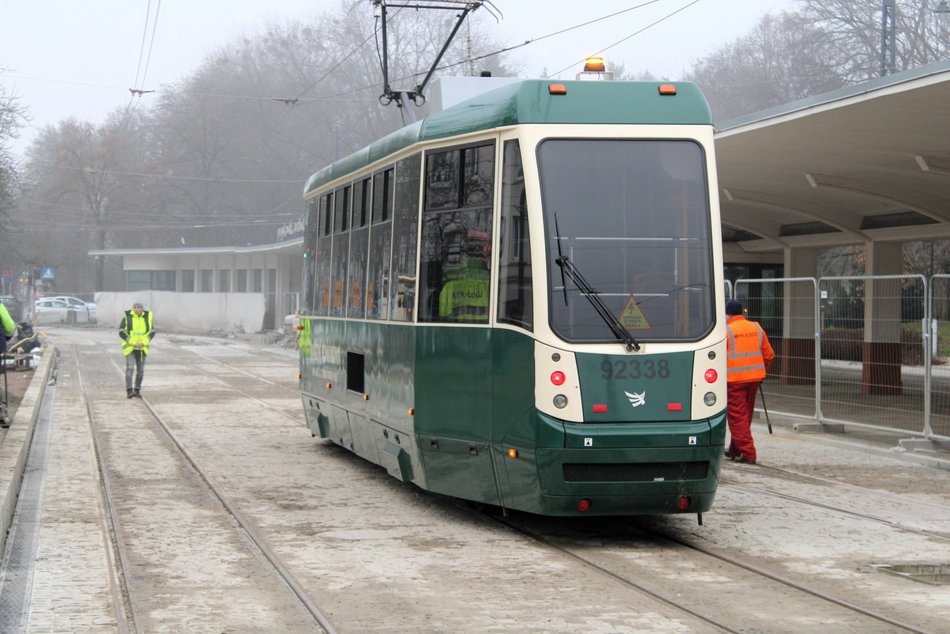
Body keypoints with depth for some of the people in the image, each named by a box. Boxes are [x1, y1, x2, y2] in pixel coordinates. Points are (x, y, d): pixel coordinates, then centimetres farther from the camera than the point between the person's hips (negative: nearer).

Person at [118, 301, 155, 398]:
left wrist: (143, 343, -13)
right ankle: (129, 392, -19)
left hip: (141, 348, 3)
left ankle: (137, 391, 19)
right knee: (130, 368, -15)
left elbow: (152, 332, 2)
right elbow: (121, 332, -10)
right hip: (129, 347, -3)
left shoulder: (147, 316, -3)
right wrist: (132, 342, -18)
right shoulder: (127, 316, -11)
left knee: (140, 370, 5)